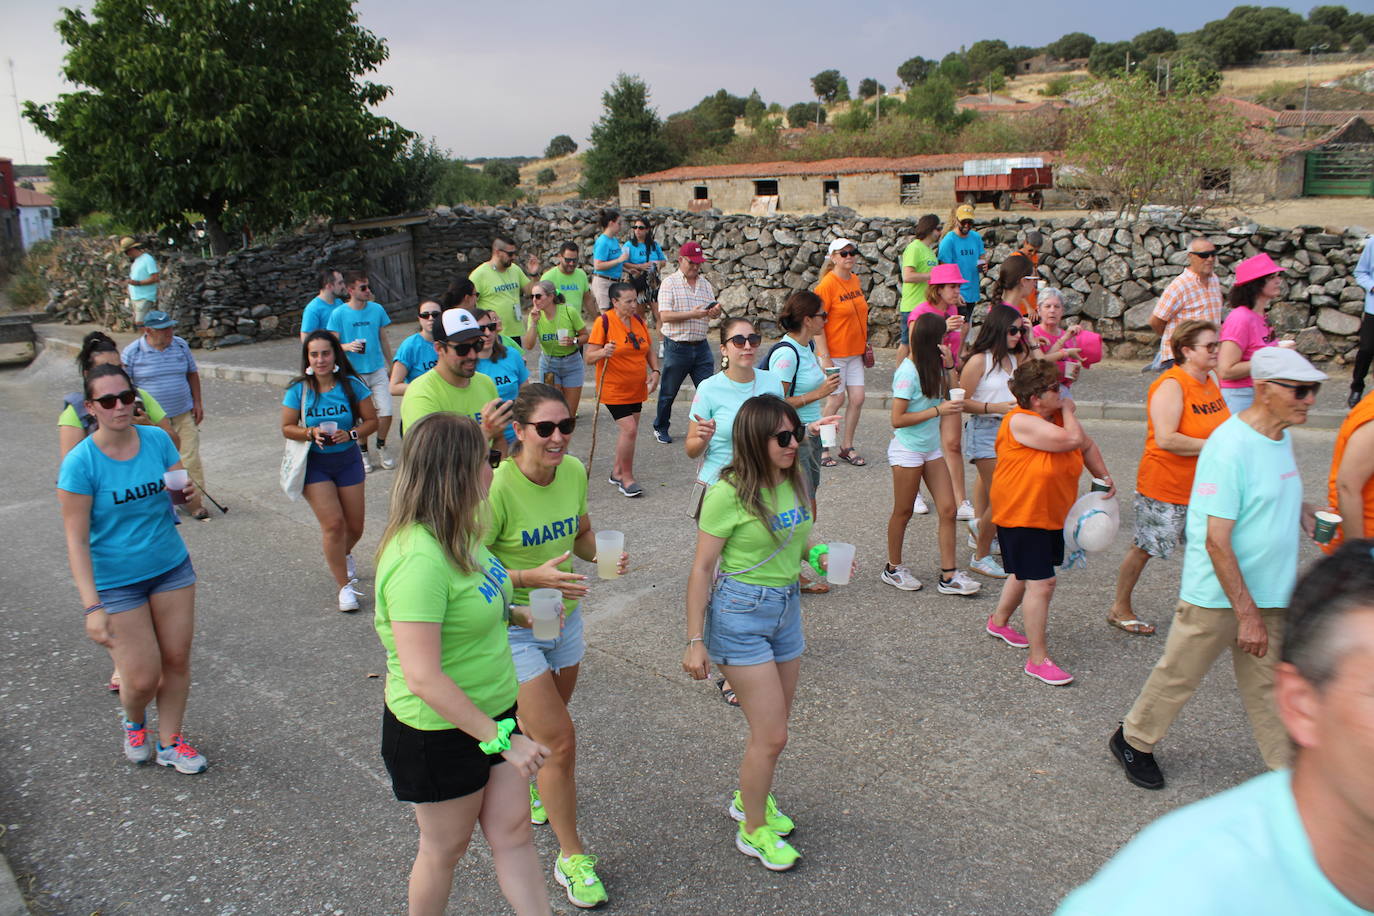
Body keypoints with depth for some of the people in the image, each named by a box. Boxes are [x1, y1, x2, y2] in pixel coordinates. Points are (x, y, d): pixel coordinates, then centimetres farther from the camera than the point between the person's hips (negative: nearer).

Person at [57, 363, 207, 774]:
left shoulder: (157, 439, -5)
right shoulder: (80, 463, -17)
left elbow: (181, 490, 8)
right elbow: (76, 541, -18)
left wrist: (187, 491, -17)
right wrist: (92, 606, -24)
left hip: (172, 566, 4)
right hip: (115, 582, -4)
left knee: (177, 659, 8)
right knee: (143, 678, -2)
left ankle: (169, 743, 30)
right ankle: (134, 724, 34)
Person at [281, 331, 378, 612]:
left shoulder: (352, 385, -8)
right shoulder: (298, 390, -8)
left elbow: (371, 420, -4)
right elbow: (287, 428, -2)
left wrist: (350, 434, -22)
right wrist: (311, 433, -21)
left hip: (348, 459, 2)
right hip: (314, 463, -2)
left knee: (355, 526, 9)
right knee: (333, 523, -13)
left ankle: (343, 555, 46)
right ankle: (345, 586, 2)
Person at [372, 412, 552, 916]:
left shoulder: (457, 532, -2)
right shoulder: (418, 560, -31)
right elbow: (422, 676, -31)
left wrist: (513, 611, 6)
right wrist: (501, 739, -25)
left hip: (493, 711, 8)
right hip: (440, 731, -8)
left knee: (513, 832, 14)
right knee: (445, 847, 16)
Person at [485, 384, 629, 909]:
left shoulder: (573, 471, -8)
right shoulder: (497, 487, -27)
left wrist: (602, 553, -13)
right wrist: (531, 578, -33)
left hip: (564, 617, 6)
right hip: (514, 628, -6)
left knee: (540, 727, 25)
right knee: (560, 742, -4)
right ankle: (571, 857, 17)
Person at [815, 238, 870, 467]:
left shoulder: (855, 280, 8)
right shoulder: (828, 284, -14)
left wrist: (864, 343, 17)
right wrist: (825, 358, -20)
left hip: (855, 352, 7)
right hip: (835, 352, -7)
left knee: (858, 398, 3)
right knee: (837, 399, -3)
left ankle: (847, 447, 17)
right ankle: (821, 448, 13)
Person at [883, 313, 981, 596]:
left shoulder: (933, 367, 4)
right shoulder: (908, 372, -19)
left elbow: (949, 398, 8)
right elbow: (897, 419, -21)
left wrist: (948, 368, -3)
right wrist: (938, 410, -21)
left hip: (932, 449, 8)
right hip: (907, 451, -8)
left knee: (948, 509, 2)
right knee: (903, 512, 7)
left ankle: (948, 576, 7)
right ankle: (893, 569, 25)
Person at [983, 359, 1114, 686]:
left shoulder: (1056, 416, 2)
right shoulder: (1021, 422, -24)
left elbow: (1087, 445, 19)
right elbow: (1072, 440, -31)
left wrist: (1103, 476, 8)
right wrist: (1068, 411, -14)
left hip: (1053, 515, 9)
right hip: (1020, 515, -9)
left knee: (1026, 574, 24)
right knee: (1041, 583, -10)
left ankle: (999, 622, 47)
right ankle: (1038, 660, -2)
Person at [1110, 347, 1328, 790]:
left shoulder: (1282, 436, 5)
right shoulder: (1230, 446, -22)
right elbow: (1217, 541, -24)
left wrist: (1308, 515, 6)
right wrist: (1247, 614, -23)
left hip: (1267, 591, 7)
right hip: (1216, 594, -7)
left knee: (1268, 685, 15)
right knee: (1180, 673, 9)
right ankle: (1133, 741, 29)